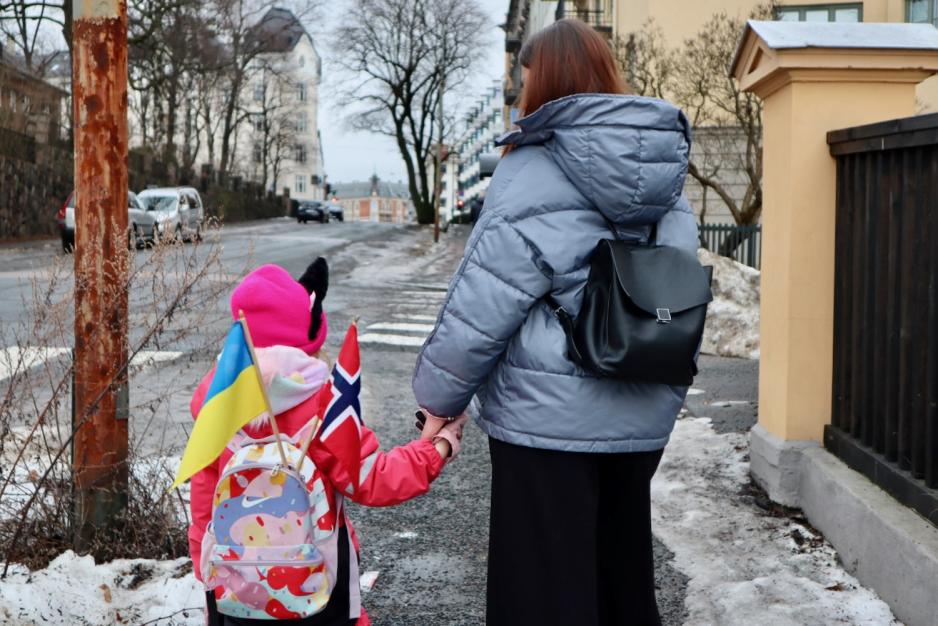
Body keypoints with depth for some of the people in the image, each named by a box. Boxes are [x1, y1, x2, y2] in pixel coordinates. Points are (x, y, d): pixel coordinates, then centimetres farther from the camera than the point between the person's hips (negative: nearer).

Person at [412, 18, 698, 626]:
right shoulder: (664, 175, 10)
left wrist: (440, 397, -2)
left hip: (549, 417, -7)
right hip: (643, 416, 7)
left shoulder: (535, 173, -12)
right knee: (623, 574, 19)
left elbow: (482, 306, -13)